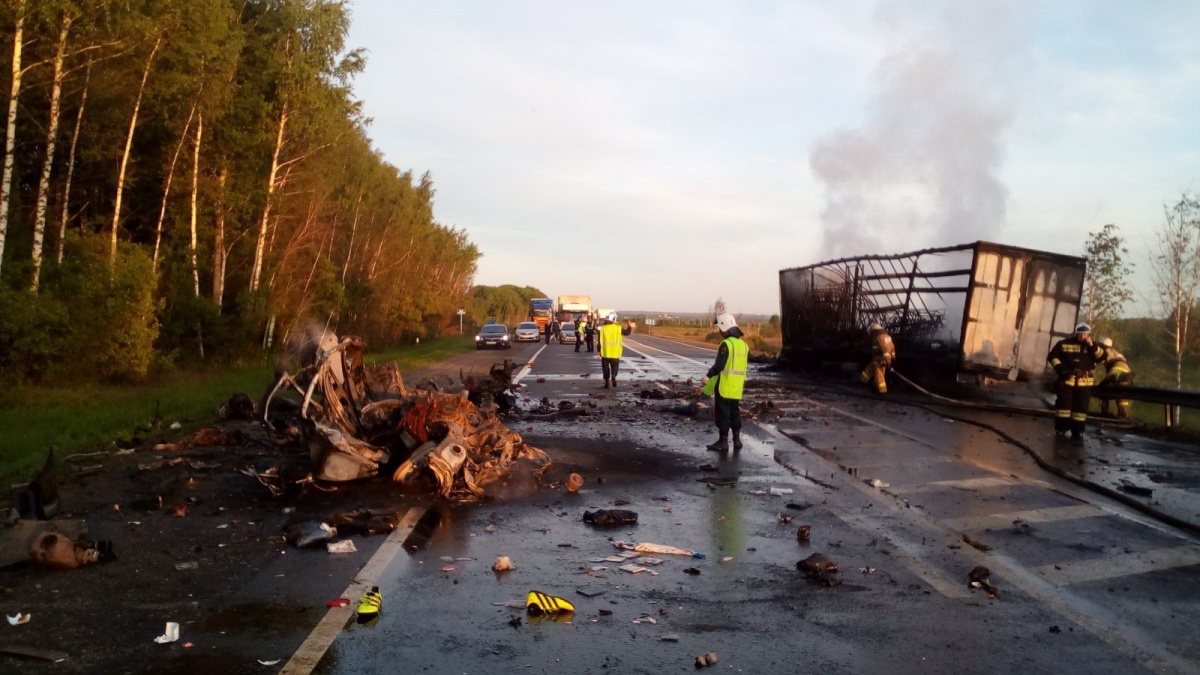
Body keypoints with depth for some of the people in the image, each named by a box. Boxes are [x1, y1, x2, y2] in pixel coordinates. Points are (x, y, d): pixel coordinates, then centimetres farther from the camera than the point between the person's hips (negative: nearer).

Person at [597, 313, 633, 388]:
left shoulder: (602, 328, -5)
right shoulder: (618, 328, -5)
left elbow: (600, 341, -4)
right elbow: (627, 332, 8)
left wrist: (599, 351, 4)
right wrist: (629, 326, 27)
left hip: (605, 353, 0)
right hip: (615, 353, 0)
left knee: (606, 368, 12)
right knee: (614, 366, 11)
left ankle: (607, 382, 12)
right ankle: (613, 376, -17)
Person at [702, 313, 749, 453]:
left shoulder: (726, 344, -16)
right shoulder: (743, 344, 10)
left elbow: (719, 366, -20)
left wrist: (708, 376, -8)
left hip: (724, 386, -7)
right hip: (737, 388, 7)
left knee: (723, 413, 0)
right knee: (735, 412, 16)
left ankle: (723, 442, 4)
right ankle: (737, 439, 20)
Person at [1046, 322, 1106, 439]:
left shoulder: (1093, 346, 8)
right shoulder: (1064, 343, 0)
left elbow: (1102, 357, -7)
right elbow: (1052, 356, 1)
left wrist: (1091, 345, -16)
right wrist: (1061, 369, -10)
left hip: (1084, 381, 2)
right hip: (1067, 379, -2)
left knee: (1081, 406, 4)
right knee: (1064, 403, -4)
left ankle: (1077, 430, 11)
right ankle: (1061, 428, 2)